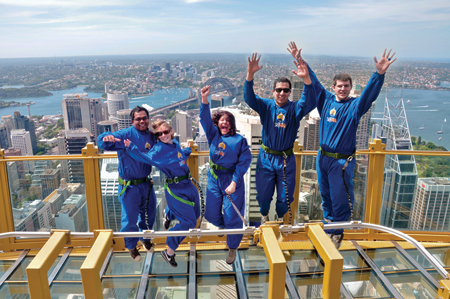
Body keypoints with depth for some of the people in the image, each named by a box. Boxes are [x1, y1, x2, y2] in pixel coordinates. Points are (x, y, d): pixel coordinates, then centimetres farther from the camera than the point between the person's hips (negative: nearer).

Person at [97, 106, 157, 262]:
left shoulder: (151, 136, 2)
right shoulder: (126, 134, -16)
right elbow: (101, 142, -24)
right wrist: (107, 138, -48)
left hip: (146, 183, 6)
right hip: (129, 186, -5)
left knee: (149, 214, 20)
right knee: (130, 218, 5)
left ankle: (145, 238, 48)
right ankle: (131, 246, 32)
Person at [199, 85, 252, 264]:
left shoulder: (239, 140, -5)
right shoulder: (213, 135, 3)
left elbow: (244, 162, -10)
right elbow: (205, 119, -10)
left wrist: (234, 183, -17)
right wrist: (204, 99, -26)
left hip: (232, 180, -3)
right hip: (214, 179, 3)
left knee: (233, 217, 2)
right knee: (211, 214, 9)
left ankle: (232, 249, 25)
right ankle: (224, 226, 46)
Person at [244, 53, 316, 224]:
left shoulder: (295, 108, -4)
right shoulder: (266, 106, -3)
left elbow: (310, 103, -24)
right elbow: (249, 98, -18)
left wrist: (306, 79, -40)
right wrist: (250, 74, -35)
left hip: (286, 159, 0)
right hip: (266, 158, 0)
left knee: (285, 196, 12)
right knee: (263, 194, 12)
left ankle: (280, 216, 43)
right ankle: (264, 215, 43)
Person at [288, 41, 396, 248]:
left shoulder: (355, 105, -5)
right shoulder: (326, 100, 5)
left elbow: (370, 92, -21)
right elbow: (312, 80, 8)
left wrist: (380, 74, -38)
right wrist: (300, 60, 5)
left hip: (342, 161, -4)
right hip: (323, 157, 4)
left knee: (340, 197, 4)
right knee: (325, 194, 17)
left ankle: (338, 232, 23)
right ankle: (328, 223, 36)